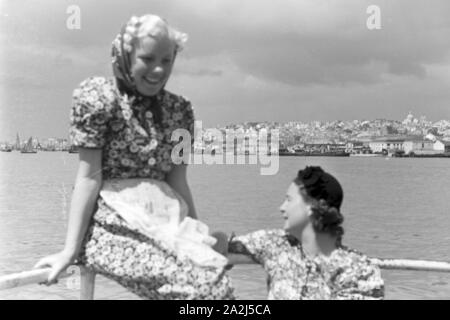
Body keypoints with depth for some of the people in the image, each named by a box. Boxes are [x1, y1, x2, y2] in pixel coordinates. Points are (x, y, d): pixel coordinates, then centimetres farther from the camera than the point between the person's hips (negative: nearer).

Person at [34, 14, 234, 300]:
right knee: (208, 286, -24)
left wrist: (199, 236, 13)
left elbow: (178, 183, 12)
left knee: (219, 283, -22)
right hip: (115, 224, -5)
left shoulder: (179, 110, 10)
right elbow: (89, 177, -9)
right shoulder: (100, 97, -5)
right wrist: (71, 250, -12)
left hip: (167, 221, 5)